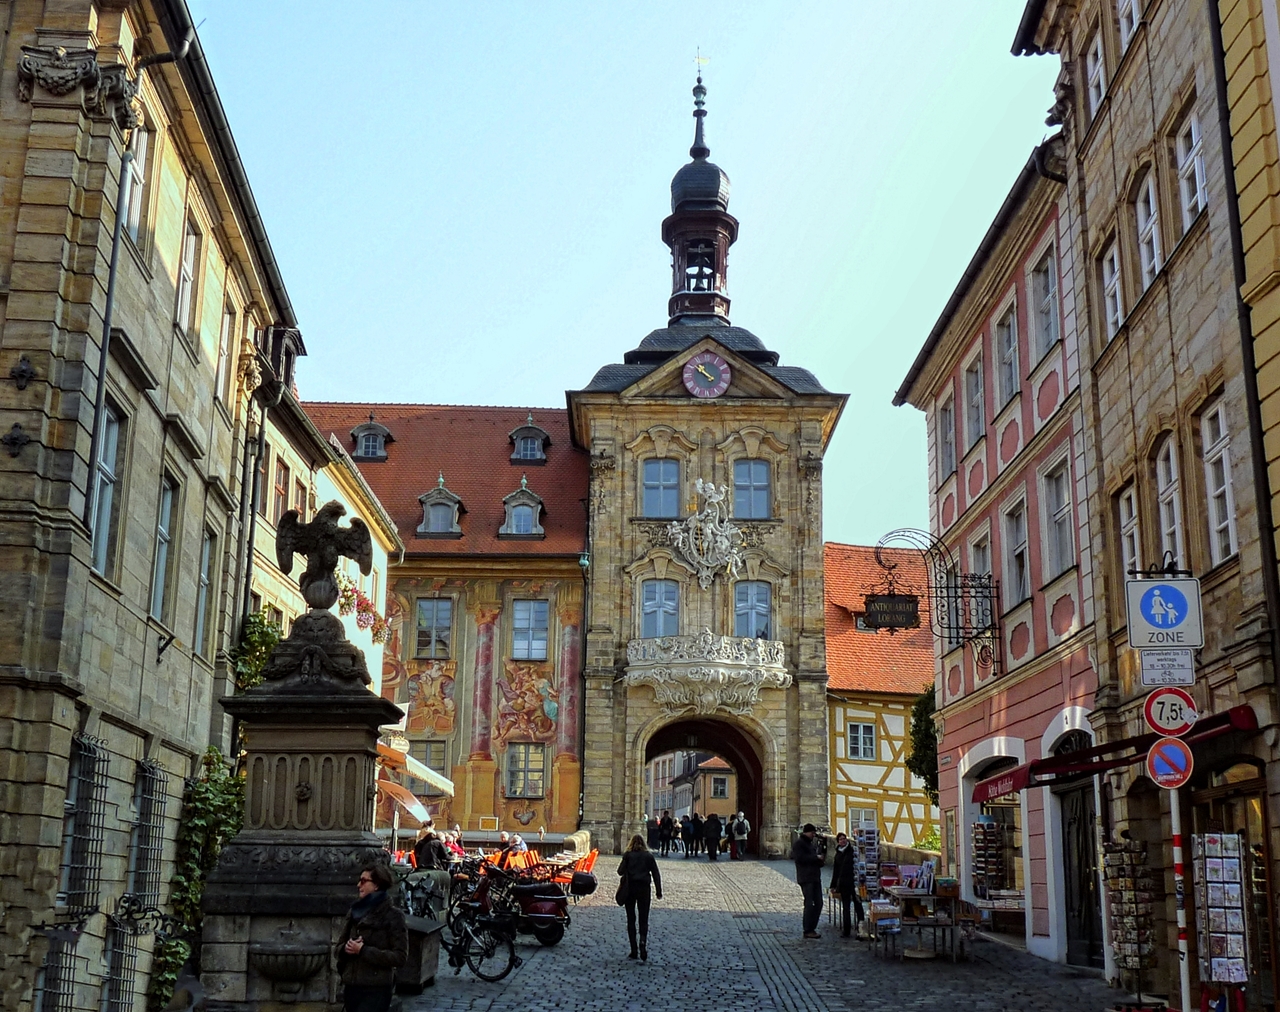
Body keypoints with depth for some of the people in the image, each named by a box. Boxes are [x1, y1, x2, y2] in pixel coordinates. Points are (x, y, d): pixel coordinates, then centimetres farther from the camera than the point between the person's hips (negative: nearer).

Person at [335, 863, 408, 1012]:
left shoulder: (393, 916, -6)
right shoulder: (355, 913, 12)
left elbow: (400, 956, -13)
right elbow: (339, 946, 16)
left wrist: (363, 950, -18)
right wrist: (346, 948, -8)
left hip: (376, 990, -6)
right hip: (351, 987, 6)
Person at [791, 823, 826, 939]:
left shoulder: (812, 843, 21)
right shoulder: (799, 843, -7)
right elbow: (799, 858, -20)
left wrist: (821, 860, 3)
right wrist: (816, 857, -17)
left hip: (815, 877, 9)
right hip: (806, 878, -9)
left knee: (818, 903, 9)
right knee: (809, 904, -8)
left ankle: (812, 928, 17)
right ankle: (808, 931, -2)